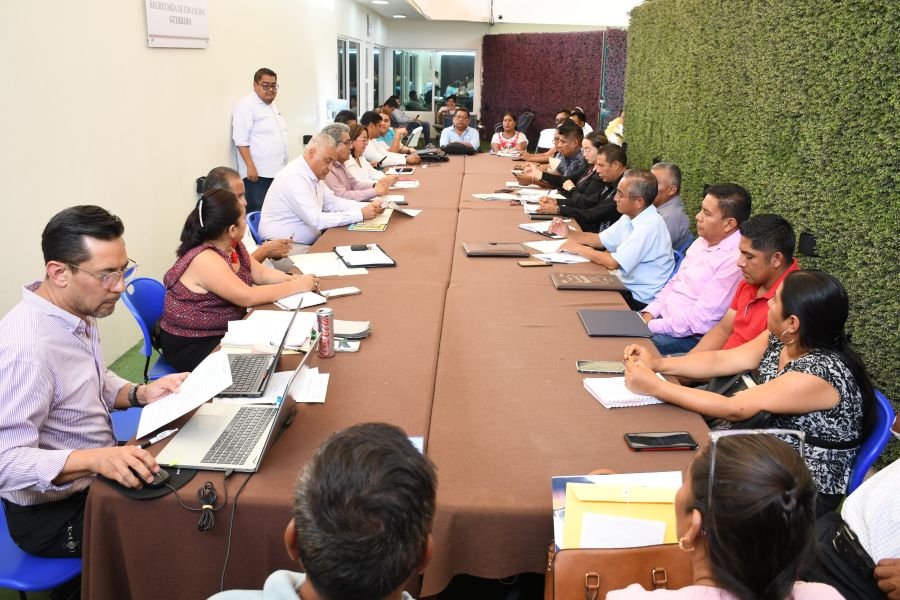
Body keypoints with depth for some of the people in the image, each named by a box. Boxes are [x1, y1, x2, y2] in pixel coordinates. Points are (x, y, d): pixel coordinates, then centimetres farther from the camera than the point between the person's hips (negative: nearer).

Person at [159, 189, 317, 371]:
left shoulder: (233, 246, 0)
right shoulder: (205, 260, -27)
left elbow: (260, 273, 8)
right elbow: (248, 297, -29)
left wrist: (293, 279, -10)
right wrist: (297, 286, -22)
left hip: (224, 332, 8)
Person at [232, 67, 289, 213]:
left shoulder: (272, 105, 18)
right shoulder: (246, 105, -9)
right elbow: (241, 140, -15)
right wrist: (250, 167, -21)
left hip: (277, 172, 8)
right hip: (258, 173, -8)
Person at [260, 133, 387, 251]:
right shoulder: (294, 177, -21)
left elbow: (332, 202, 9)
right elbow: (317, 220, -25)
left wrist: (368, 207, -4)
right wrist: (361, 214, -24)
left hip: (309, 242, 9)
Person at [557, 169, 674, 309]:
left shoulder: (650, 226, -24)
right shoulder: (630, 216, 3)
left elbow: (612, 263, -26)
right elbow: (601, 240, 15)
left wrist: (578, 248, -14)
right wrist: (569, 233, 2)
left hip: (640, 299, -8)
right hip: (627, 284, 8)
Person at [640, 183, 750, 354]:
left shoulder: (736, 259, -20)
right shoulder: (703, 241, 9)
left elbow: (700, 319, -22)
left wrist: (651, 326, -18)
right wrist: (649, 313, 2)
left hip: (690, 338, -9)